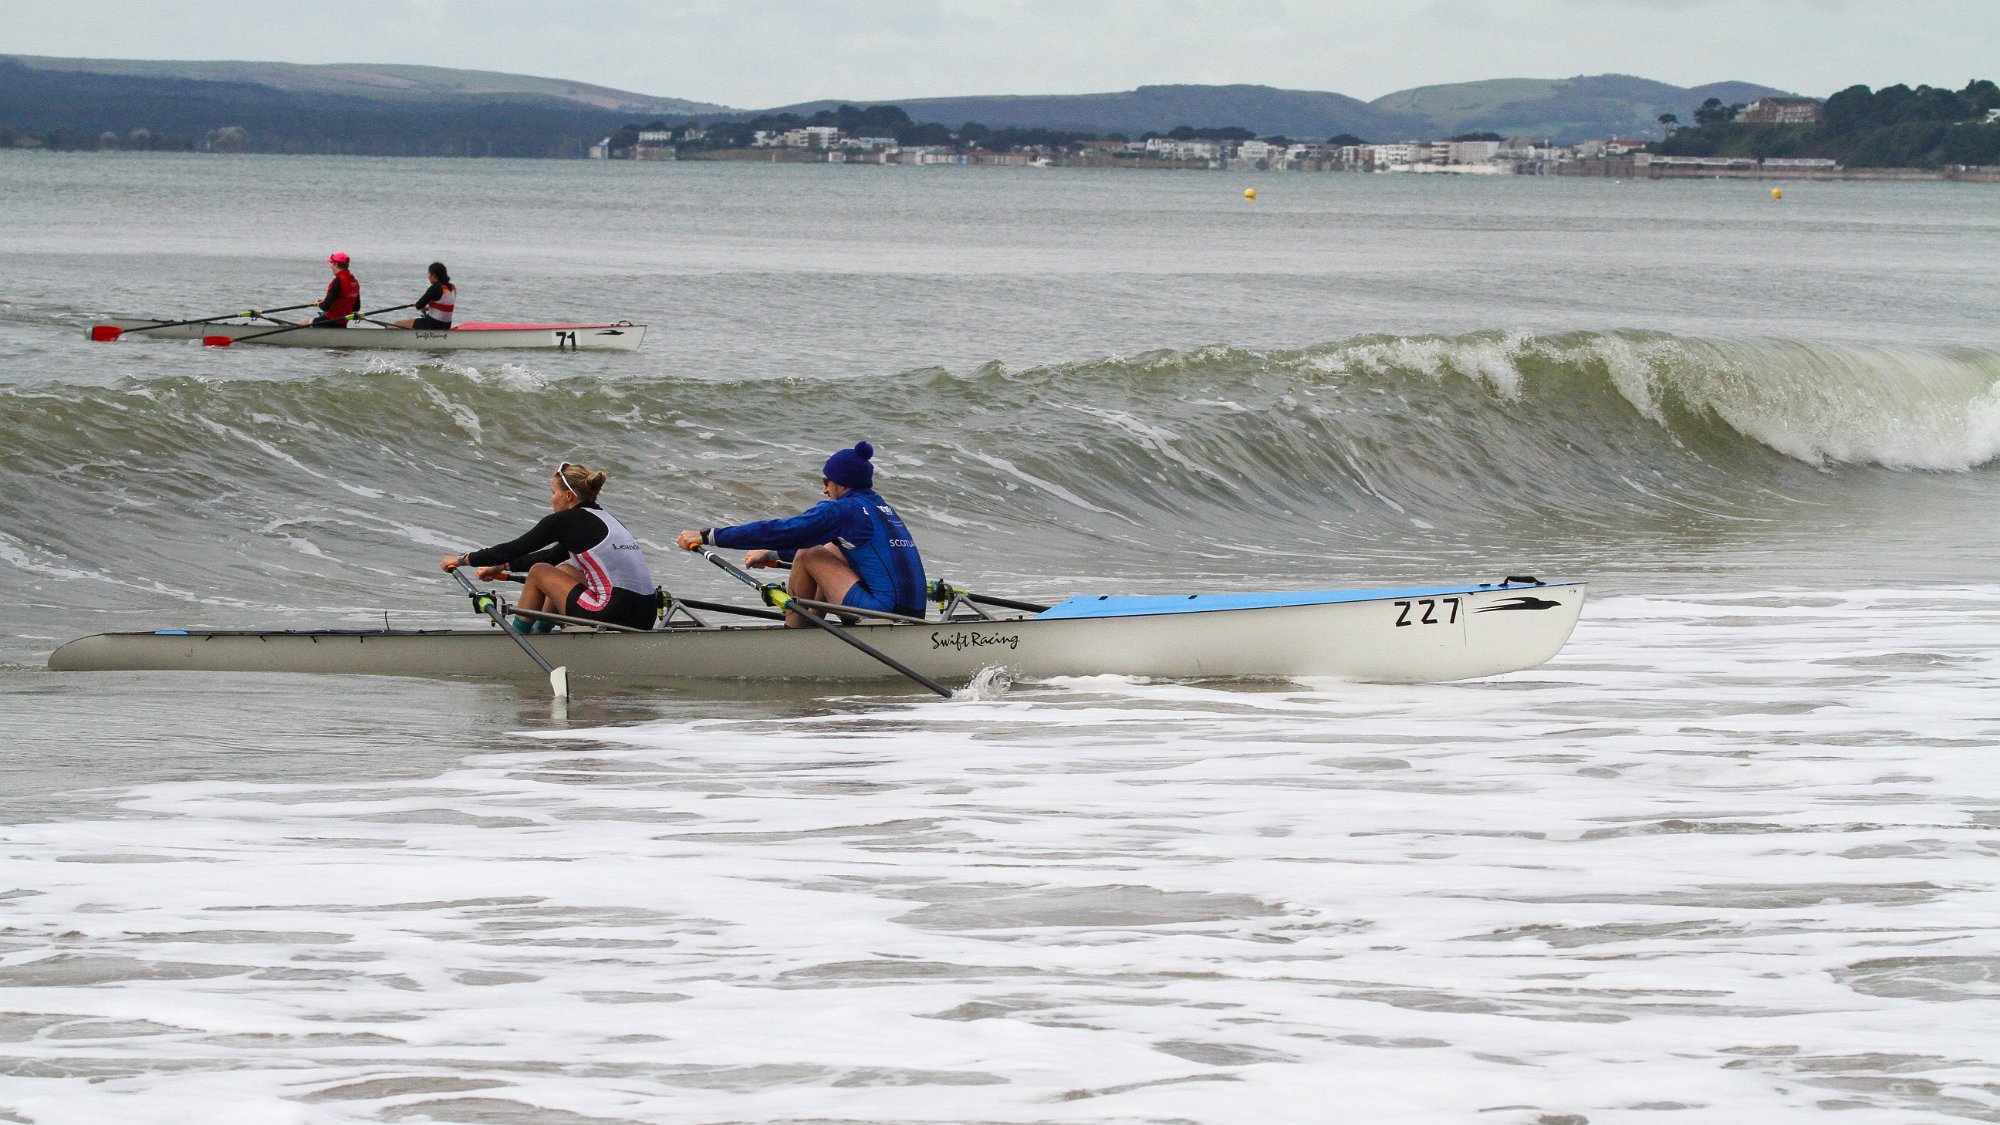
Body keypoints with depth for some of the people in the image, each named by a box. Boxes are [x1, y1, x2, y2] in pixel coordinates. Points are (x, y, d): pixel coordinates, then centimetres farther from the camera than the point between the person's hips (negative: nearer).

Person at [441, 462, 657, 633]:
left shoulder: (566, 520, -3)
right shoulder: (603, 518, 22)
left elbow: (515, 549, 2)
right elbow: (552, 556, 34)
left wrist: (462, 560, 14)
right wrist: (502, 567, 39)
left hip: (614, 616, -8)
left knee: (538, 572, 10)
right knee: (563, 569, 28)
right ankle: (538, 632, 36)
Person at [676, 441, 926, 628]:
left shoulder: (841, 510, -8)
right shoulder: (880, 506, 19)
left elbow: (779, 530, -8)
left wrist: (707, 536, -4)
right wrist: (772, 554, 40)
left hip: (884, 610, -9)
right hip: (912, 610, 9)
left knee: (807, 556, 0)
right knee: (833, 549, 25)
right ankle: (810, 626, 28)